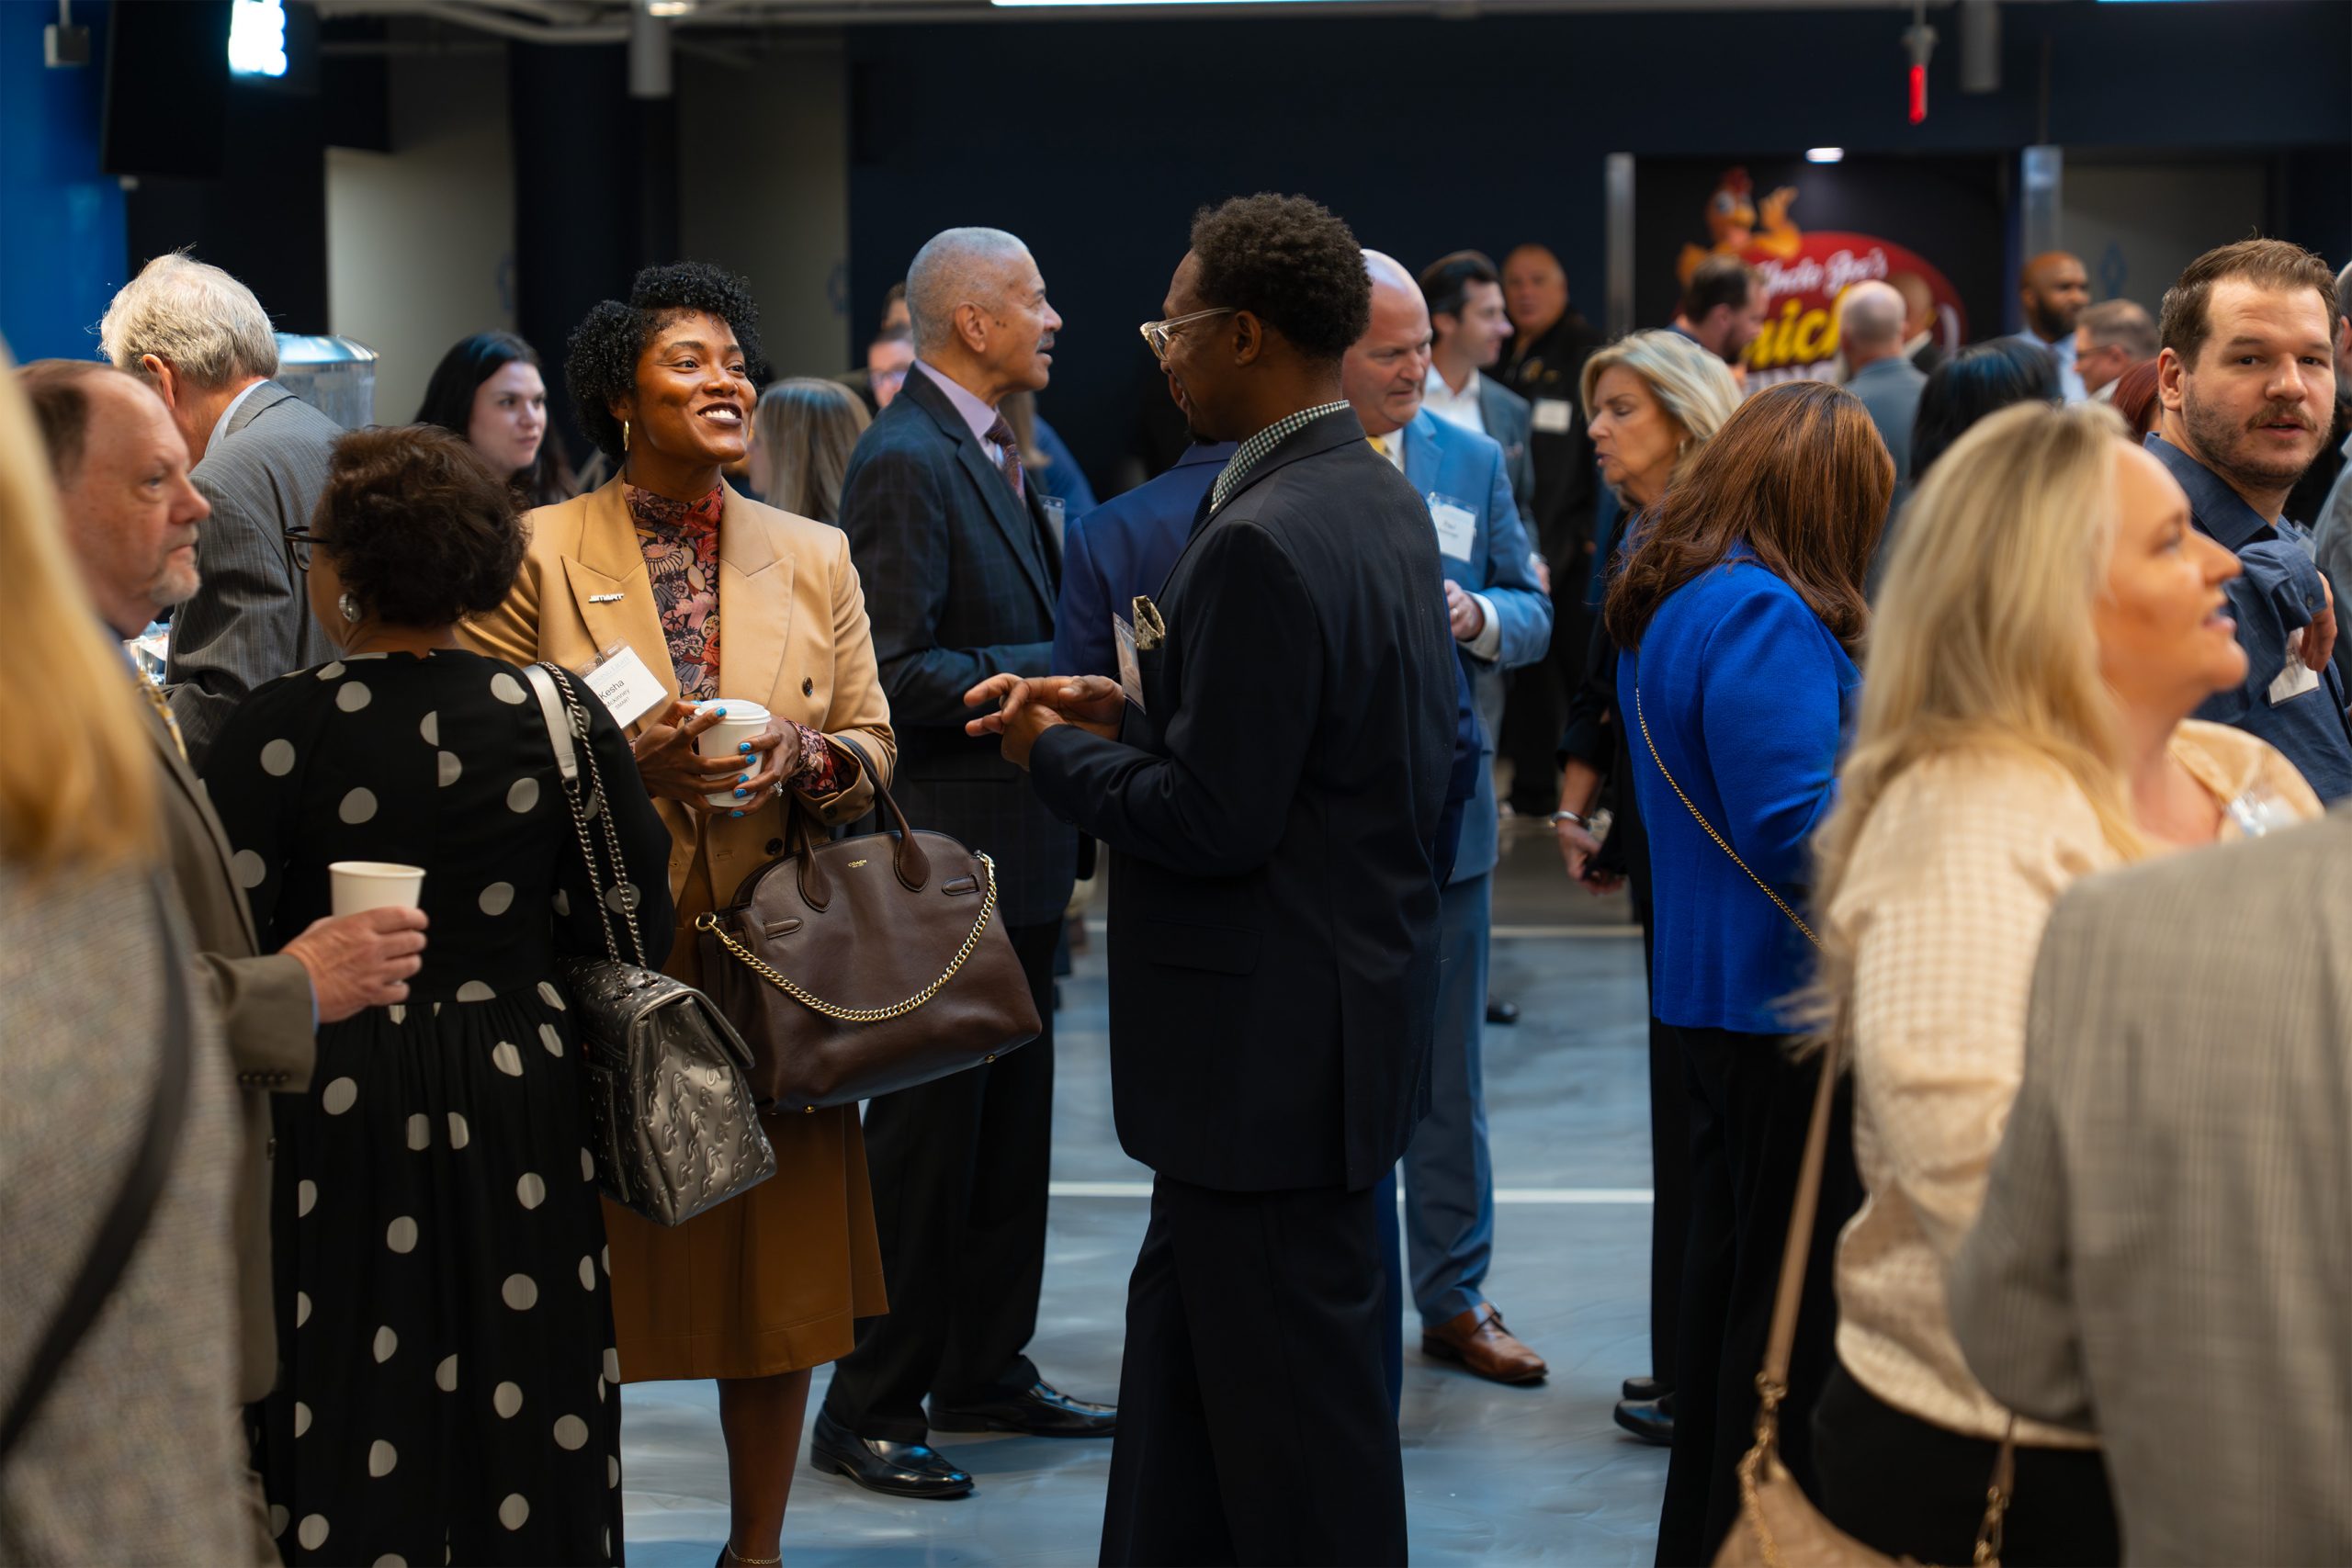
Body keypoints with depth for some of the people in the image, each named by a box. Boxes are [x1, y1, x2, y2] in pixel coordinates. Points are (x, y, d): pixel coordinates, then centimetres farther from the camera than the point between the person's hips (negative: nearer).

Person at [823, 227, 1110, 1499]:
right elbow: (902, 674, -22)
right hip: (948, 848, -10)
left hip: (1017, 846, 10)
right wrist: (1063, 670, -20)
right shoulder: (907, 461, -17)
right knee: (926, 1137, -2)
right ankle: (871, 1407, 7)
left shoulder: (986, 451, 14)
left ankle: (985, 1371, 27)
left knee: (1010, 1126, 16)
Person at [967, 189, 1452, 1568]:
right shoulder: (1385, 504, 8)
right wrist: (1130, 716, 10)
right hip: (1356, 990, 10)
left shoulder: (1265, 543, -23)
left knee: (1295, 1415, 1)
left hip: (1272, 1043, -10)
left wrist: (1058, 750, -7)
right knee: (1183, 1345, 21)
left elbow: (1211, 821, -23)